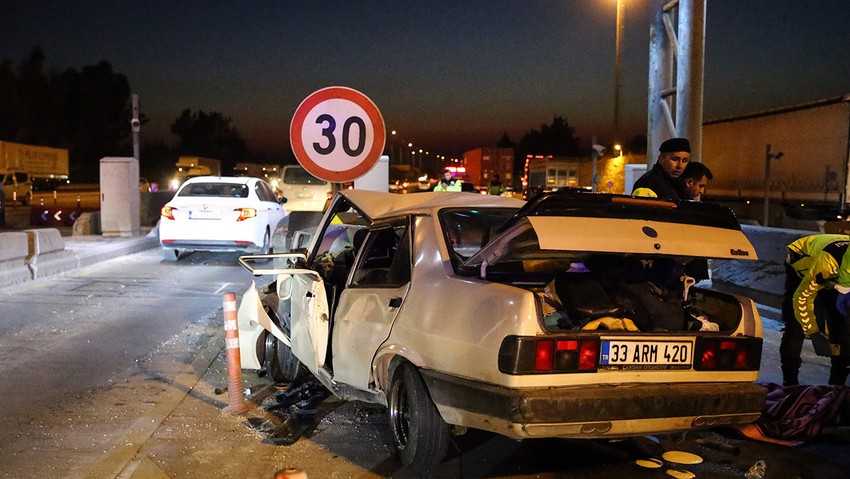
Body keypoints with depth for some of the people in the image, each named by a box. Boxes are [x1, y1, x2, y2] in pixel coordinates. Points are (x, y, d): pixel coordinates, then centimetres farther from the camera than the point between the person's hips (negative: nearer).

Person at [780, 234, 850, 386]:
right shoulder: (827, 262, -45)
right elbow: (802, 298, -33)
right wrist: (812, 332, -28)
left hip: (832, 278, 5)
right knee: (795, 326, -13)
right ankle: (789, 382, -5)